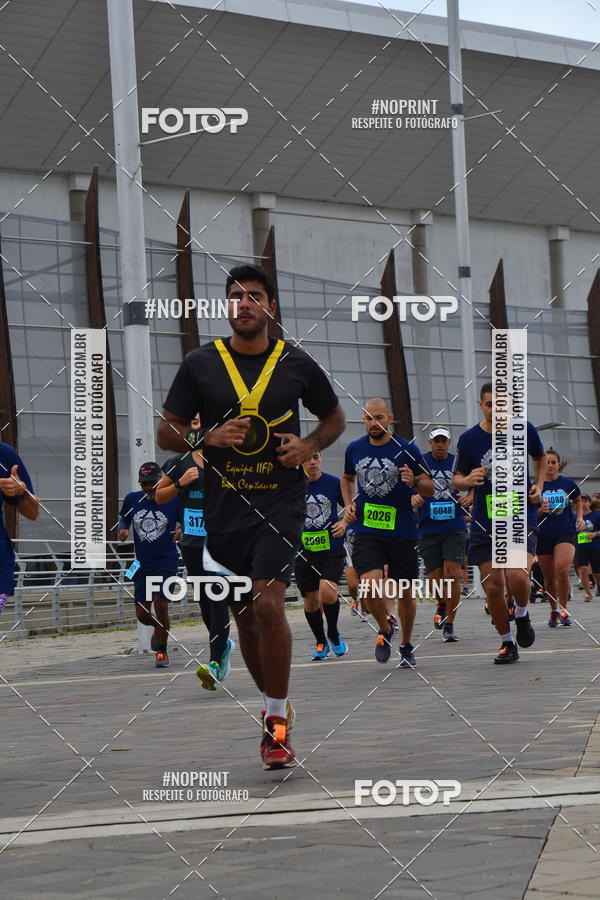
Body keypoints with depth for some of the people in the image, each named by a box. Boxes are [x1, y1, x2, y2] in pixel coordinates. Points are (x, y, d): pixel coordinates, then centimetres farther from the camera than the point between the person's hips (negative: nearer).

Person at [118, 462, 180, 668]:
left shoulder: (173, 500, -5)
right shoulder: (132, 499, 3)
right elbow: (123, 518, 18)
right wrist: (123, 530, -4)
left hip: (166, 561, -4)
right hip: (142, 564, 4)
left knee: (160, 603, -17)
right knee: (142, 614, 5)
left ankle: (162, 651, 0)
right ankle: (159, 627, 42)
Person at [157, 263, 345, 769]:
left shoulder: (296, 364, 2)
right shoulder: (200, 364, 3)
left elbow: (335, 417, 16)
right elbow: (167, 432, 7)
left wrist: (309, 446, -4)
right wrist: (206, 438, -12)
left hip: (281, 503, -2)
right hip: (224, 506, 3)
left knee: (268, 604, -18)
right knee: (245, 617, 11)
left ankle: (277, 723, -9)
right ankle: (275, 705, 32)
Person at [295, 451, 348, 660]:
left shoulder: (334, 483, 0)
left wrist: (344, 522, -6)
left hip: (332, 550, -2)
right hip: (304, 552, 2)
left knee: (327, 592, -21)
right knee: (311, 601, 5)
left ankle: (333, 633, 7)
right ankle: (321, 643, 28)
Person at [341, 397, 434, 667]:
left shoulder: (406, 449, -4)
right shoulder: (354, 449, 6)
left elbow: (429, 488, 0)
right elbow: (347, 478, 26)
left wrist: (414, 482, -21)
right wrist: (349, 503, 9)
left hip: (401, 532, -1)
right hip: (367, 531, 1)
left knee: (405, 593, 6)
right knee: (371, 584, -20)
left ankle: (406, 646, 27)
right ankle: (385, 629, 8)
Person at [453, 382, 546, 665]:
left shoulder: (524, 430, 0)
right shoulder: (469, 439, -3)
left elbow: (540, 458, 20)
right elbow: (457, 479, 7)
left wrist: (539, 486, 4)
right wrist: (468, 480, -15)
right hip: (485, 523, 1)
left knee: (517, 578, -22)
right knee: (493, 588, -1)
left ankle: (522, 615, 12)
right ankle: (507, 644, 19)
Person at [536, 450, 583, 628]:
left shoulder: (568, 484, 1)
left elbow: (578, 501, 21)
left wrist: (579, 517, 4)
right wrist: (541, 510, -17)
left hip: (566, 533, -1)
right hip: (543, 536, 1)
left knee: (562, 569, -23)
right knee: (549, 577, 7)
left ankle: (563, 609, -9)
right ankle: (554, 611, 26)